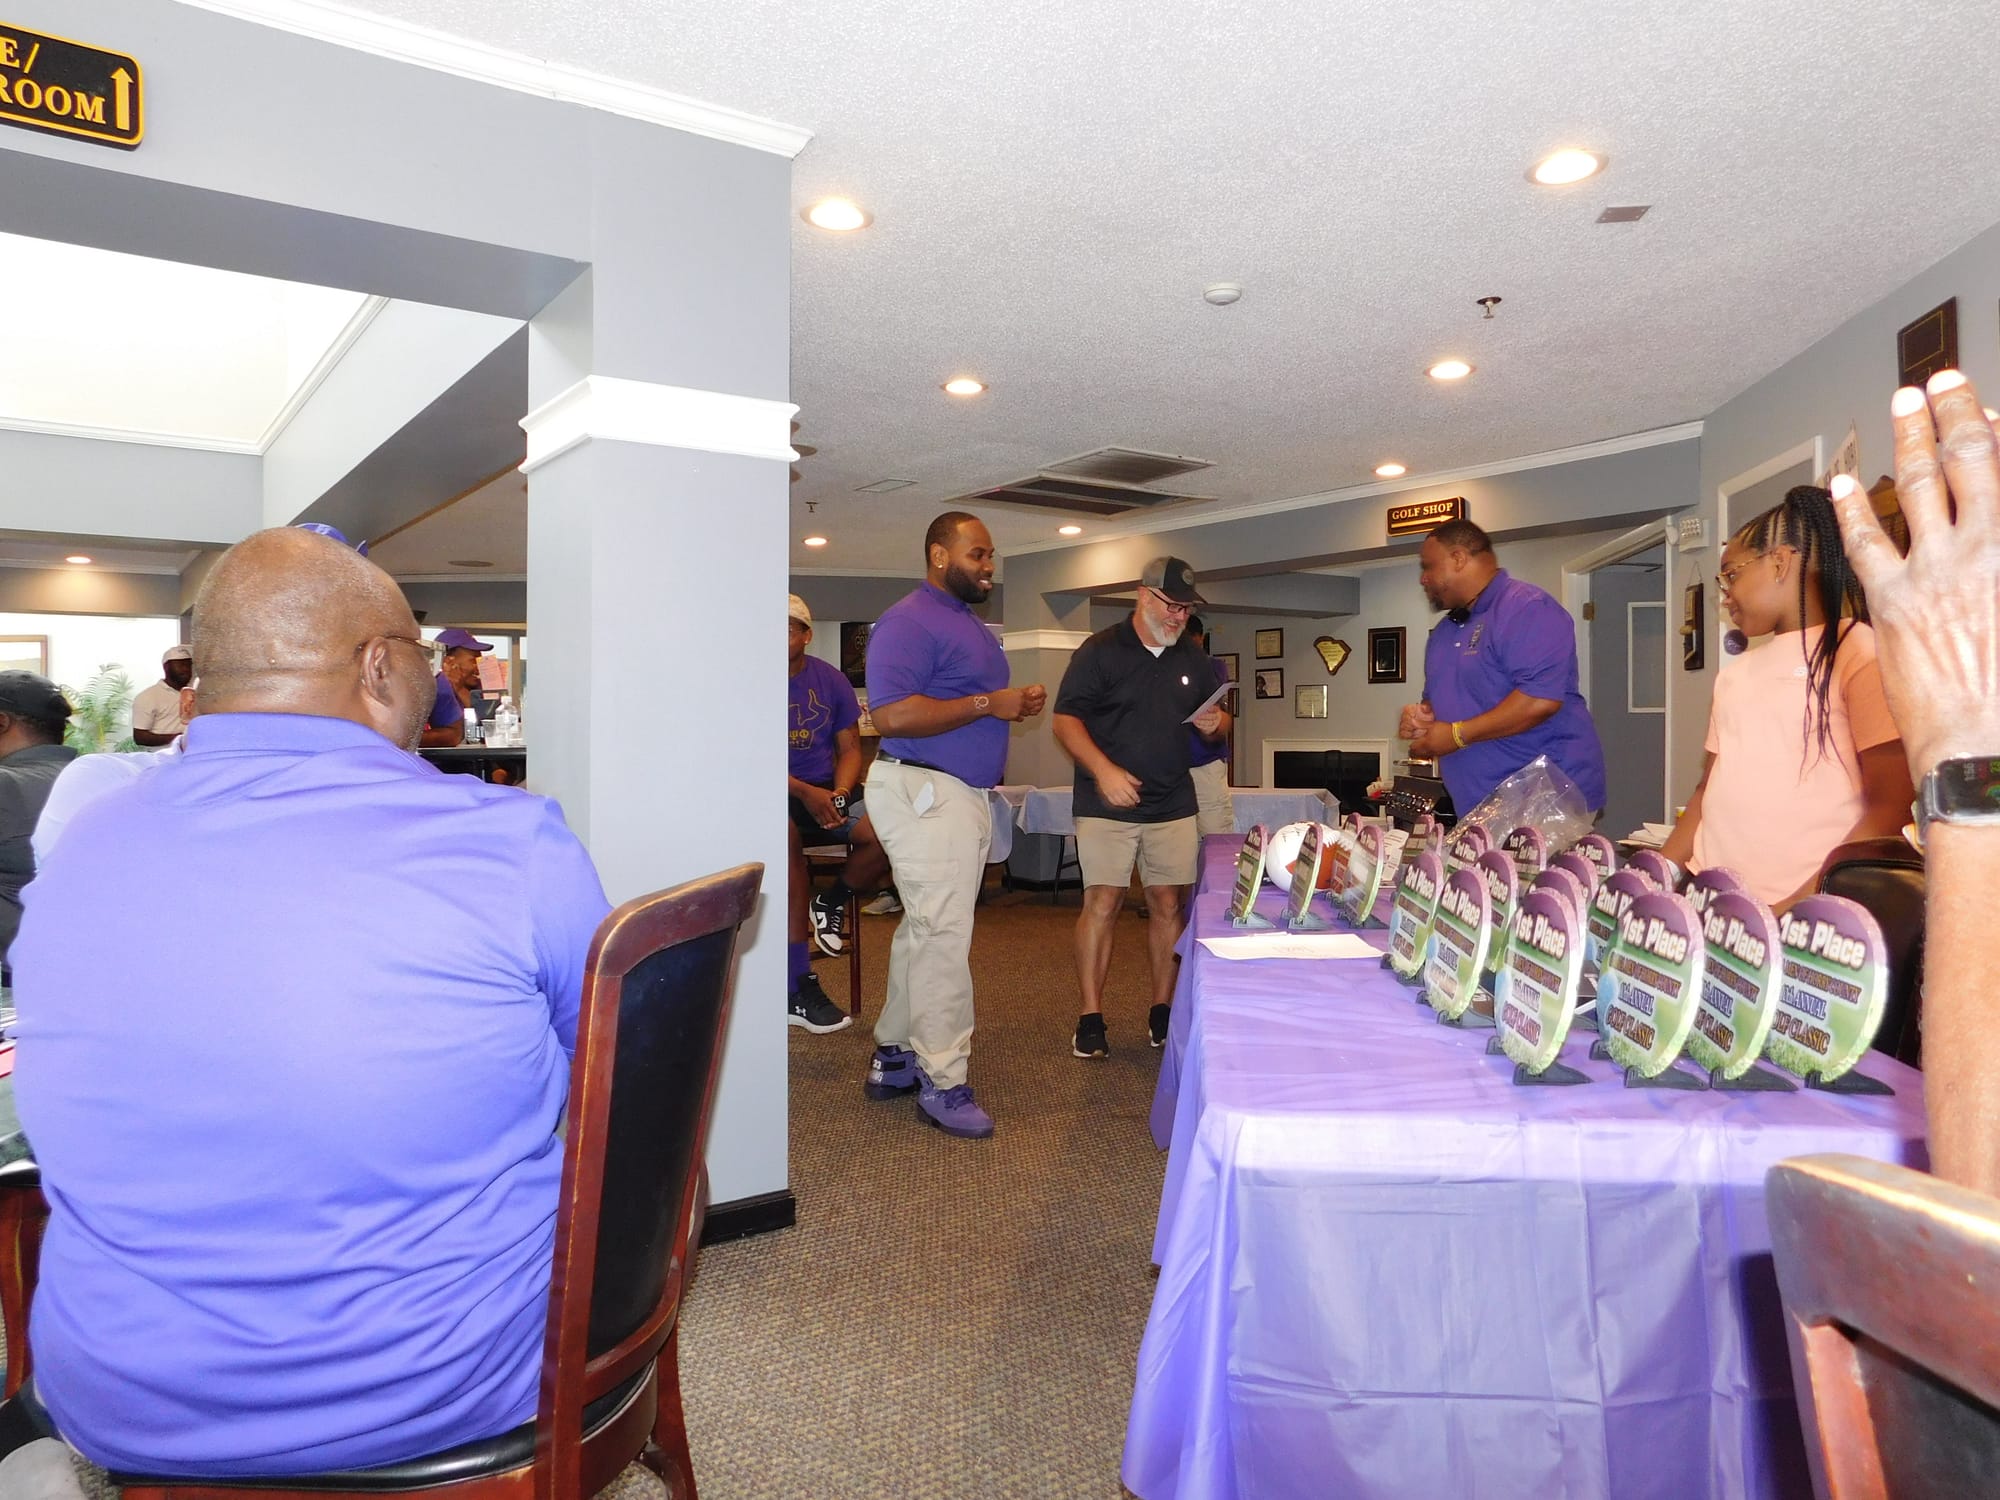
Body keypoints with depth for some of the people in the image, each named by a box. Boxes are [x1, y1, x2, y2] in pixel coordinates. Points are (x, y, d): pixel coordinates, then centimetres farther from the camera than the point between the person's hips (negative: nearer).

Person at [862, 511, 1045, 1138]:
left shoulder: (970, 624, 19)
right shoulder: (909, 621, -13)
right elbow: (892, 715, -25)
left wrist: (1016, 705, 6)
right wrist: (987, 704, -21)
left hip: (964, 794, 10)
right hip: (925, 792, -10)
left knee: (924, 929, 15)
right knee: (944, 935, -6)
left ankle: (893, 1056, 26)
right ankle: (943, 1081, 3)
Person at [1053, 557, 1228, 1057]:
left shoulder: (1193, 658, 12)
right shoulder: (1100, 651, -3)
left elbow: (1217, 718, 22)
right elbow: (1065, 719, -8)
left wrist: (1214, 724, -3)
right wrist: (1104, 769, -22)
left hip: (1174, 804, 5)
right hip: (1108, 804, -4)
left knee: (1168, 904, 5)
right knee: (1102, 903, -6)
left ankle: (1162, 1012, 17)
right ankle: (1091, 1017, 3)